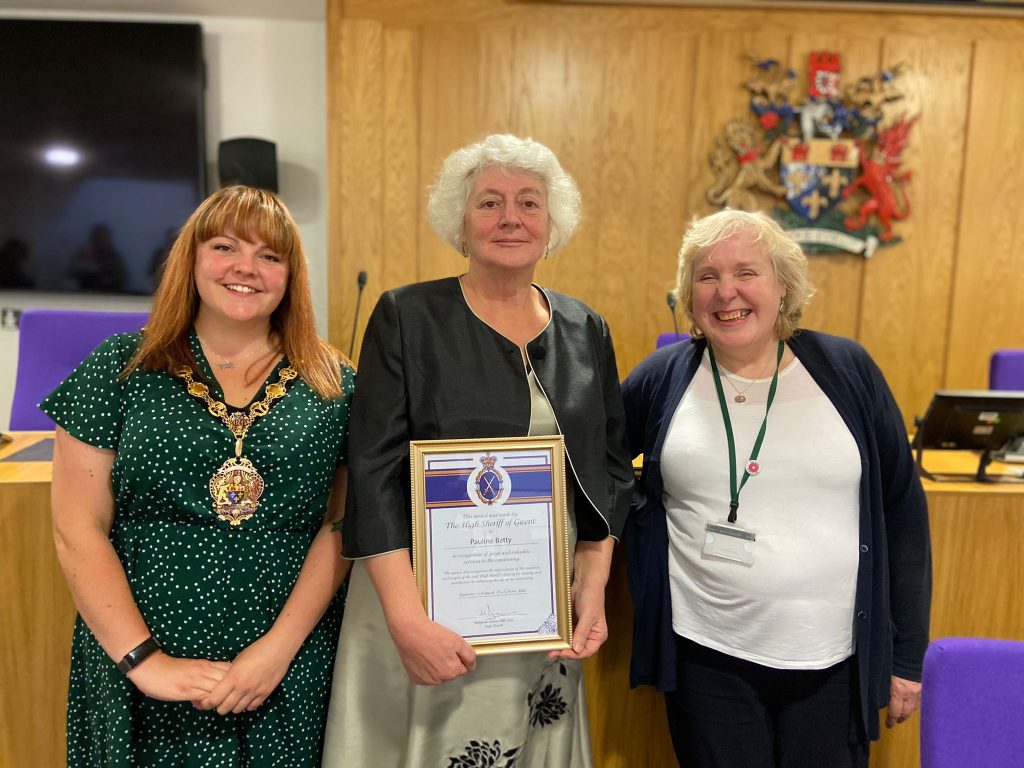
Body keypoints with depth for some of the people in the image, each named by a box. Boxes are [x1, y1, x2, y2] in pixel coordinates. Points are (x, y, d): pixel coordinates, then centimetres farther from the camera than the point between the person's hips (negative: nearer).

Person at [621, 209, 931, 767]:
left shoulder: (846, 370, -4)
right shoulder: (663, 377, -4)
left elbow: (902, 512, 2)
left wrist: (907, 656, 3)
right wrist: (629, 515, -6)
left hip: (834, 663, 1)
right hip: (706, 659, 0)